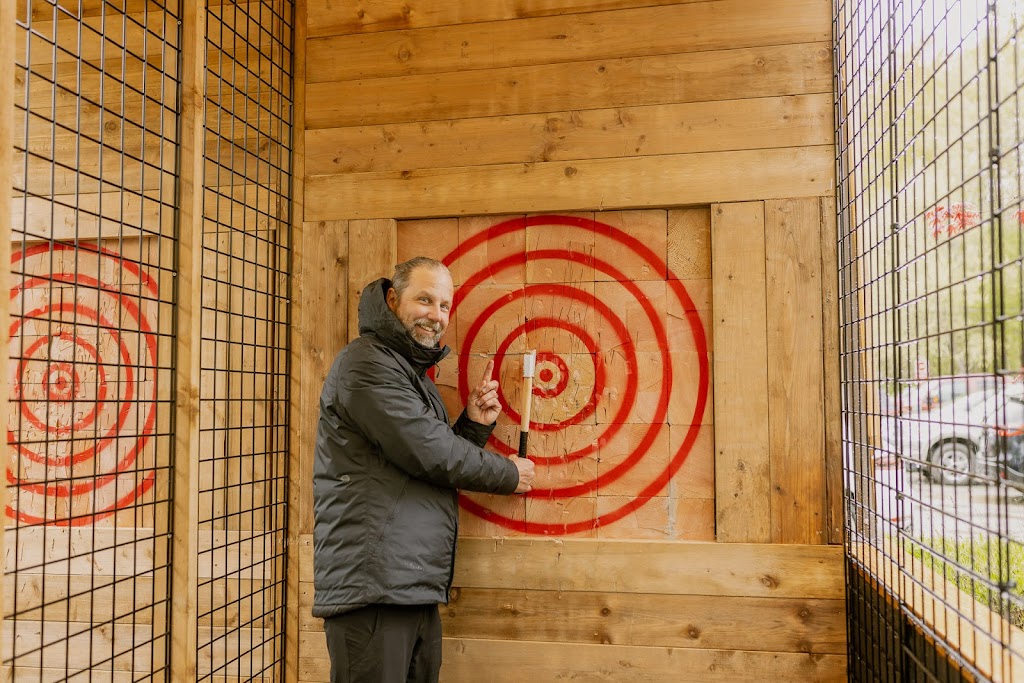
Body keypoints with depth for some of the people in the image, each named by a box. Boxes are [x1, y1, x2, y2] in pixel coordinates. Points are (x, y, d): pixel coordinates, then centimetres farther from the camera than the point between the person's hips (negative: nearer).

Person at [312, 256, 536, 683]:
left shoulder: (416, 376, 20)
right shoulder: (366, 363, -10)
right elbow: (429, 455, -16)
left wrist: (474, 425, 3)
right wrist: (508, 474, -2)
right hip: (372, 586, -9)